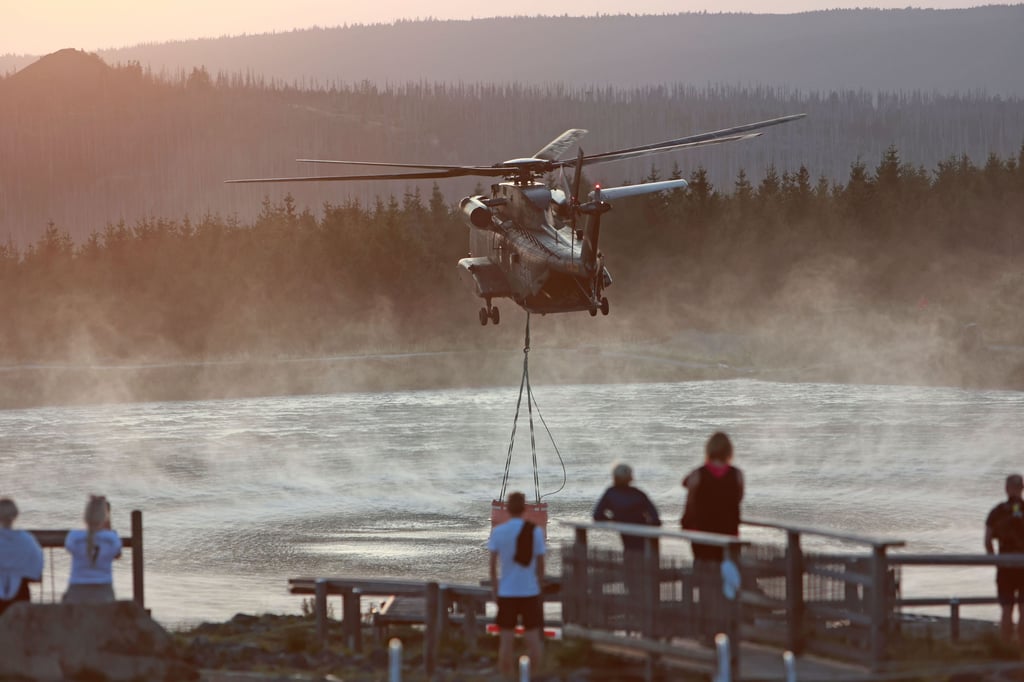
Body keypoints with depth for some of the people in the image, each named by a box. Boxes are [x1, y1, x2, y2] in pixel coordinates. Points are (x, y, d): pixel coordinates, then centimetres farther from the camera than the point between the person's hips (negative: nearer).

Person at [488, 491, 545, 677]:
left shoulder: (498, 532, -5)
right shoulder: (536, 531, -4)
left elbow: (493, 566, -2)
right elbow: (540, 566, 0)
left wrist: (495, 592, 9)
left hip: (506, 592, 0)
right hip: (530, 592, 0)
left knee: (506, 641, 5)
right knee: (533, 638, 8)